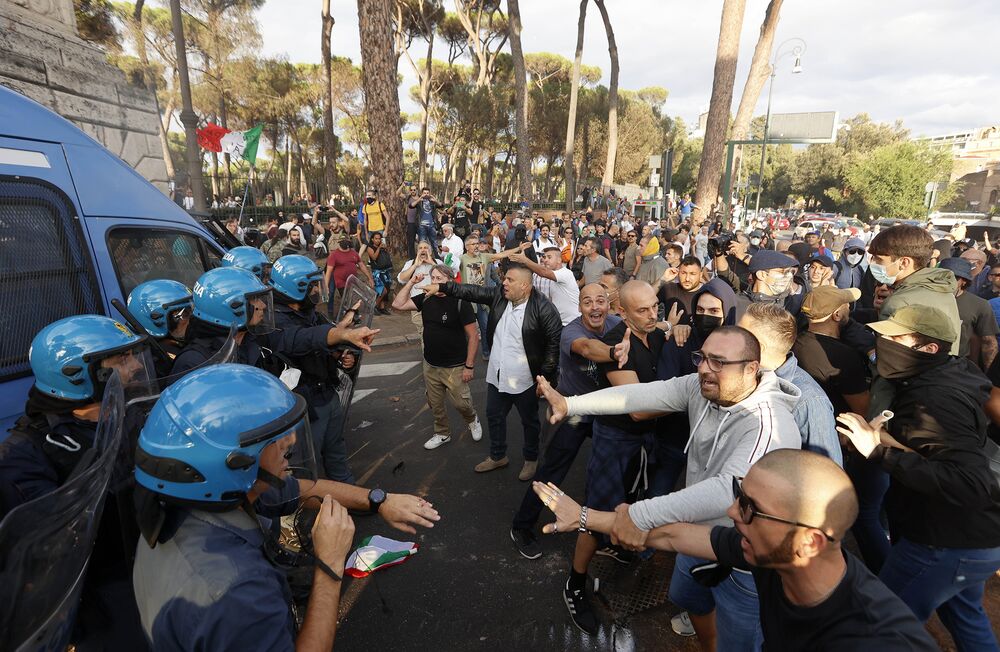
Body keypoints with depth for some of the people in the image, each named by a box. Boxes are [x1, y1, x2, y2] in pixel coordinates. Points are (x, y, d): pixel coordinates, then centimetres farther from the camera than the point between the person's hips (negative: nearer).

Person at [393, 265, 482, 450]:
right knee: (435, 404, 17)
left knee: (461, 403, 1)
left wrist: (469, 366, -15)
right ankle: (442, 433, 40)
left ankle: (472, 420, 35)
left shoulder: (460, 302, -17)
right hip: (430, 365, 5)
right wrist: (411, 282, -6)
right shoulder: (426, 299, -1)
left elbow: (473, 335, -15)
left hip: (455, 367, -5)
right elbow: (398, 304, 1)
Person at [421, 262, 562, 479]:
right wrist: (442, 287, 2)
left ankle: (531, 459, 41)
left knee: (529, 422, 17)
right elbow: (472, 291, 5)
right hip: (496, 377, 6)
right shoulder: (499, 295, -3)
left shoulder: (543, 308, -21)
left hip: (524, 380, -6)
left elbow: (555, 342, -18)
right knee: (494, 417, 22)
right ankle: (498, 456, 45)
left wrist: (545, 376, -16)